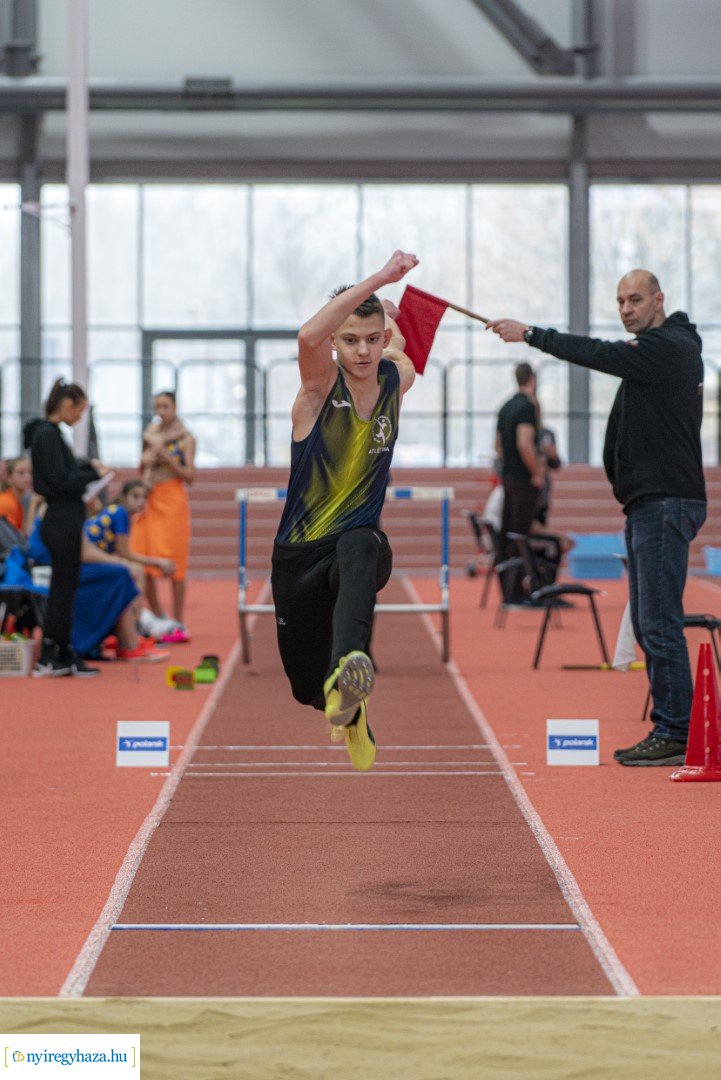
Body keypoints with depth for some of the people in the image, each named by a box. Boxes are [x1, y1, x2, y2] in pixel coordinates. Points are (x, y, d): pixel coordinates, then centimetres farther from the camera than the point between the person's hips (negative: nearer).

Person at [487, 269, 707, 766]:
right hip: (646, 502, 11)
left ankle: (676, 734, -10)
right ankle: (669, 730, 15)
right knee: (648, 625, 11)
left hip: (667, 502, -11)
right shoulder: (653, 351, 21)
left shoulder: (670, 348, -11)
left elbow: (600, 355, -17)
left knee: (659, 623, -12)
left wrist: (530, 334, -11)